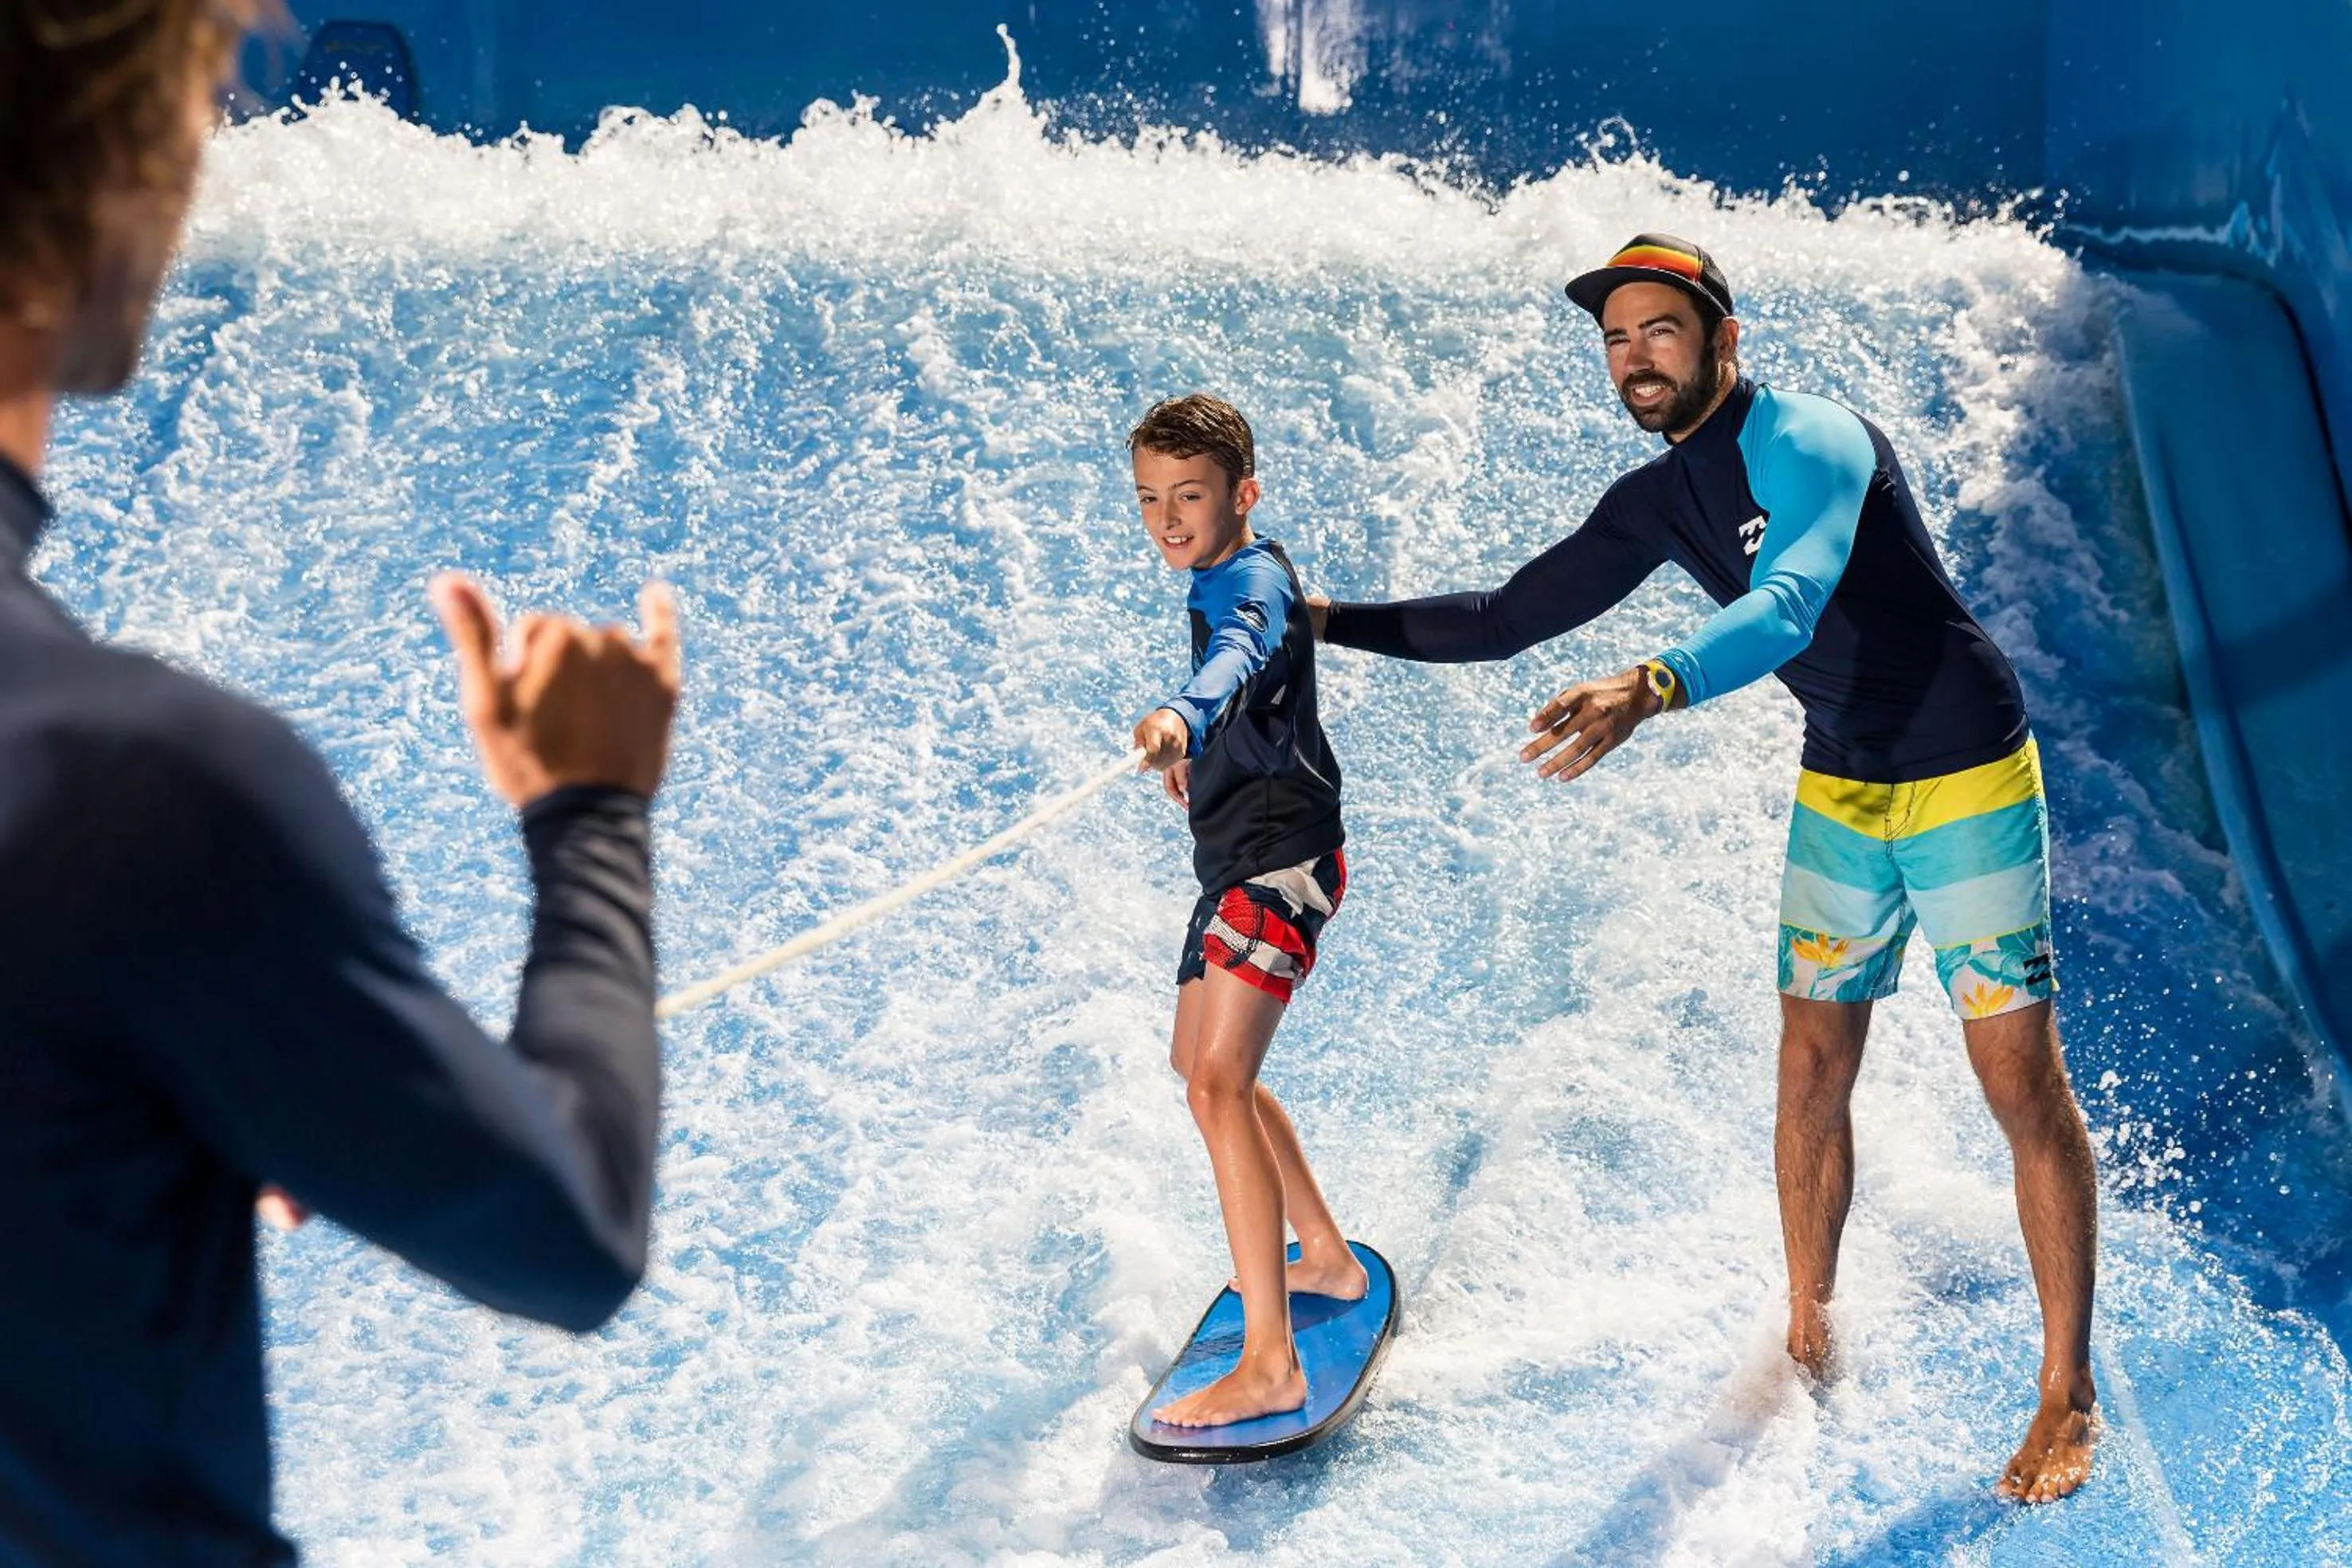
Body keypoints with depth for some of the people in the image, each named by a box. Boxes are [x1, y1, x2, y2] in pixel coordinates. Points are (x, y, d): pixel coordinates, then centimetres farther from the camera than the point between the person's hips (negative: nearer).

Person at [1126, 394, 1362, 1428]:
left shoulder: (1252, 580, -17)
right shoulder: (1219, 581, 13)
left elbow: (1243, 655, -43)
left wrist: (1183, 717, -61)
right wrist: (1200, 754, 26)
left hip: (1279, 859, -11)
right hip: (1242, 858, 11)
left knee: (1218, 1083, -21)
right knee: (1203, 1064, 22)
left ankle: (1270, 1364, -23)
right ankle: (1326, 1258, 36)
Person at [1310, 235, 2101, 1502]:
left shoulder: (1809, 443, -21)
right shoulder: (1656, 502, 3)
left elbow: (1785, 608, -39)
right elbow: (1511, 618, 9)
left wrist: (1652, 689, -56)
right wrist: (1331, 620, 4)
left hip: (1968, 783, -7)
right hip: (1839, 792, 7)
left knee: (2024, 1089, -2)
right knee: (1810, 1082, 10)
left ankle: (2069, 1392, 9)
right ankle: (1808, 1337, 27)